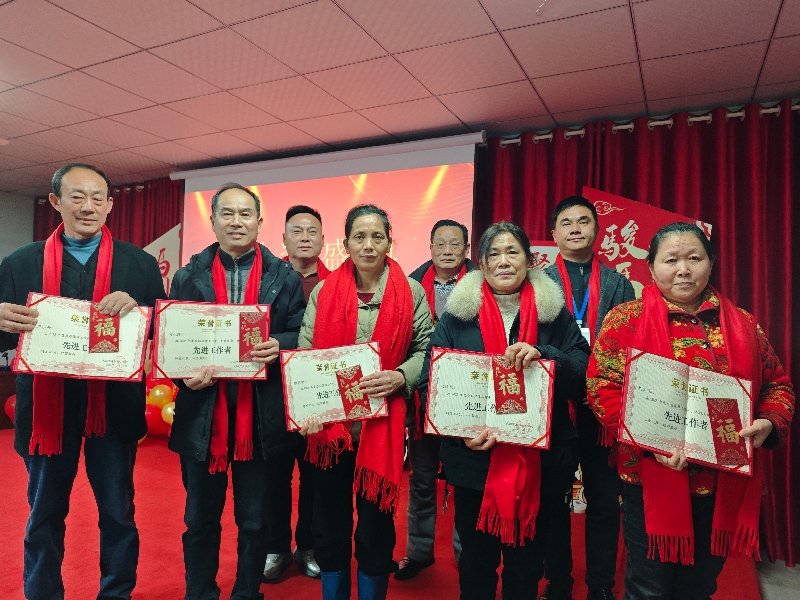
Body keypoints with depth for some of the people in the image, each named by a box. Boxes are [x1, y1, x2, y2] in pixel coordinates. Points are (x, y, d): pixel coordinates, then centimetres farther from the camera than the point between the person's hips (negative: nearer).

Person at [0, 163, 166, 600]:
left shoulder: (140, 264, 0)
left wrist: (135, 308, -21)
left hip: (113, 406, 0)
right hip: (46, 405, 1)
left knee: (118, 514, 13)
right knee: (44, 517, 16)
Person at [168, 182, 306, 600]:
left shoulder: (285, 278, 3)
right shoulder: (188, 277, 6)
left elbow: (302, 337, 1)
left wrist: (279, 346, -19)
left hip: (260, 416, -1)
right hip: (203, 414, 1)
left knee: (254, 520, 14)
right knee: (200, 519, 16)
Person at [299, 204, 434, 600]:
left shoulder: (410, 292, 1)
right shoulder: (323, 292, 4)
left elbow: (426, 348, 1)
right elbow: (305, 354, 1)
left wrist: (400, 377, -17)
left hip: (382, 425, -1)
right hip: (330, 423, 1)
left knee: (376, 520, 11)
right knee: (330, 519, 13)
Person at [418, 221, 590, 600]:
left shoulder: (555, 313, 3)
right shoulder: (458, 314, 0)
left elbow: (583, 375, -5)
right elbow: (430, 383, -4)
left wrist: (543, 354, -24)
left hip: (539, 462, 1)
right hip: (474, 460, 0)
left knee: (526, 563, 17)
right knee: (475, 562, 15)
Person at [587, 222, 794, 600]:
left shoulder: (742, 324, 6)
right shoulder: (627, 320, -6)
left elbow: (777, 385, 14)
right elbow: (603, 387, -11)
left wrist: (768, 422, -7)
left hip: (727, 485, 4)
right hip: (652, 481, -4)